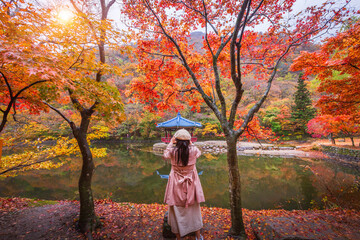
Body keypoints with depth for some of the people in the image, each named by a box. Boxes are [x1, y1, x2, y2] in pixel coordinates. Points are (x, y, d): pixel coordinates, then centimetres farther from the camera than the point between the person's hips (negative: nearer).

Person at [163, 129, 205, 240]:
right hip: (191, 183, 2)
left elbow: (165, 154, 6)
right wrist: (191, 144, 13)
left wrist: (171, 143, 10)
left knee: (176, 209, 16)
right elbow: (199, 153, 9)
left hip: (176, 183, -1)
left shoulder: (172, 151, -17)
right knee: (194, 208, 20)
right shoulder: (193, 150, -15)